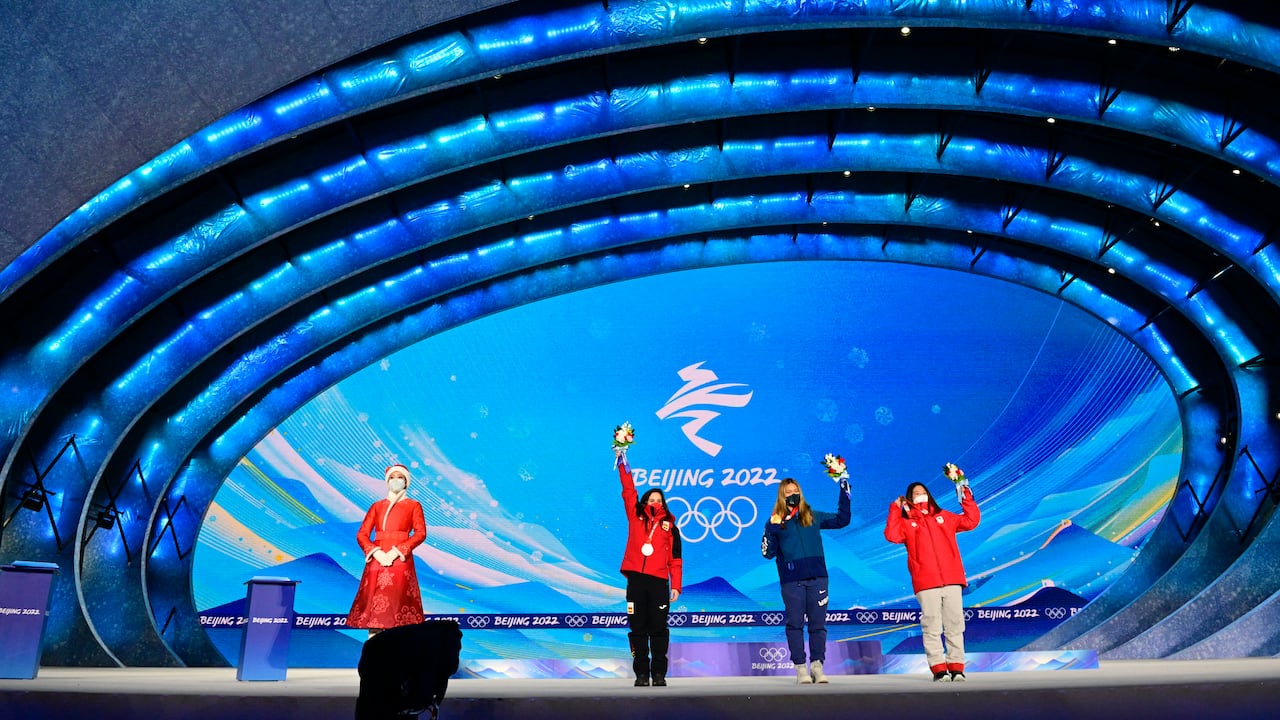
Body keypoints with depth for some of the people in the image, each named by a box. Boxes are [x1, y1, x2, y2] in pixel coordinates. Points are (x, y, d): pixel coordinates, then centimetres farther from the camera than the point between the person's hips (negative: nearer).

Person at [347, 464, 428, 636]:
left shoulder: (413, 505, 10)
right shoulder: (376, 506, 17)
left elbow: (420, 533, -3)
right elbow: (362, 534, 9)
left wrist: (397, 551, -14)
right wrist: (376, 552, -10)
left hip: (400, 560, -3)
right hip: (377, 560, 3)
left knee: (399, 606, -9)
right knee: (374, 606, -3)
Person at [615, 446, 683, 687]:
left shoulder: (670, 526, 12)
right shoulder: (636, 518, 13)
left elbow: (675, 558, 8)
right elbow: (628, 491, 7)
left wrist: (676, 585, 0)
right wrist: (622, 462, 2)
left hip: (659, 582, 0)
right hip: (636, 579, 1)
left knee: (659, 629, 1)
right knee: (638, 628, 3)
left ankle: (659, 674, 8)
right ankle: (641, 674, 9)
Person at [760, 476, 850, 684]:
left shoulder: (814, 517, 13)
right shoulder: (776, 522, 7)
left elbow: (842, 519, 17)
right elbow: (767, 553, 3)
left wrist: (844, 492, 11)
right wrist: (771, 530, -13)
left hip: (817, 577, 2)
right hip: (791, 581, -2)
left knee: (818, 623, 3)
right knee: (795, 624, 0)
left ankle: (817, 665, 11)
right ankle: (800, 668, 6)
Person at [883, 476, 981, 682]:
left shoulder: (944, 517, 21)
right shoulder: (906, 522, 11)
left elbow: (971, 521, 19)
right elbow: (892, 535, -7)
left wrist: (966, 497, 13)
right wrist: (895, 509, -6)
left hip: (952, 580, 3)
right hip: (925, 583, -2)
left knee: (955, 625, 1)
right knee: (932, 628, -4)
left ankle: (956, 668, 7)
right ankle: (939, 669, 0)